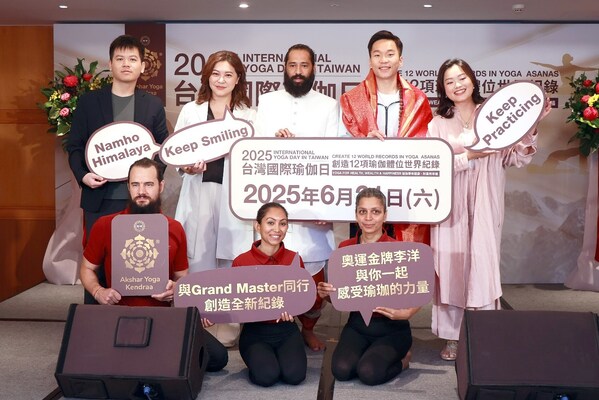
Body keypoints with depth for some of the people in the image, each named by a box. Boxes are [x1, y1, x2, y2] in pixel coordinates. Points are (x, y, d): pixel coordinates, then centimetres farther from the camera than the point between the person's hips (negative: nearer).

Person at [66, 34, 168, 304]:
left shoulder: (153, 105, 8)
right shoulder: (89, 101, 5)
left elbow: (163, 148, 10)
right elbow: (74, 146, 5)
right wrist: (82, 175, -12)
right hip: (100, 198, 0)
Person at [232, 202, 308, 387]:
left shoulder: (295, 259, -1)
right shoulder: (241, 262, -6)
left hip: (286, 330, 2)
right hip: (255, 331, -2)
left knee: (295, 374, -23)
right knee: (267, 375, -26)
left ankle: (278, 355, 12)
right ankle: (259, 357, 9)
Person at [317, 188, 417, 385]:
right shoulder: (345, 247, 0)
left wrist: (405, 313, -31)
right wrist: (325, 292, -13)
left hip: (391, 327, -3)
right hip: (357, 325, 4)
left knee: (369, 372, -25)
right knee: (341, 370, -20)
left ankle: (400, 359, 7)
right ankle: (369, 354, 12)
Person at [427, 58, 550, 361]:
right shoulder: (438, 124, 6)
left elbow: (518, 158, 3)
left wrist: (531, 128, -9)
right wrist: (471, 155, -15)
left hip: (485, 208, 0)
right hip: (452, 208, 0)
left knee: (483, 268, -4)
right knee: (452, 269, 3)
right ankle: (452, 338, 13)